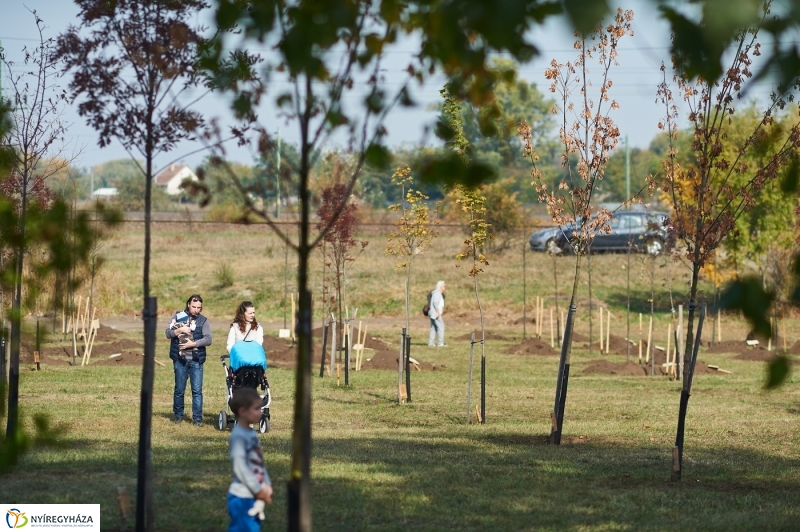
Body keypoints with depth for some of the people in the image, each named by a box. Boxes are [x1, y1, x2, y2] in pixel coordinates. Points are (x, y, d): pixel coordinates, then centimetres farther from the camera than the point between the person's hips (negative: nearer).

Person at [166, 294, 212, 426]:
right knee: (179, 389, 7)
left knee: (197, 390, -5)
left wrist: (193, 344, -15)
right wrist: (179, 330, -16)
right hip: (180, 359, 0)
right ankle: (178, 415, 19)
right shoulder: (178, 316, 8)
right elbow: (168, 333, 1)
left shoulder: (203, 321, 7)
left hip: (196, 360, 0)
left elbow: (208, 339, -3)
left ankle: (197, 418, -2)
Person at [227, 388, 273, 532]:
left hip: (254, 497, 9)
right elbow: (240, 466, -20)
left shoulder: (252, 434, 12)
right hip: (242, 497, -9)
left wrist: (266, 485, 4)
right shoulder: (238, 436, -16)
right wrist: (258, 489, -18)